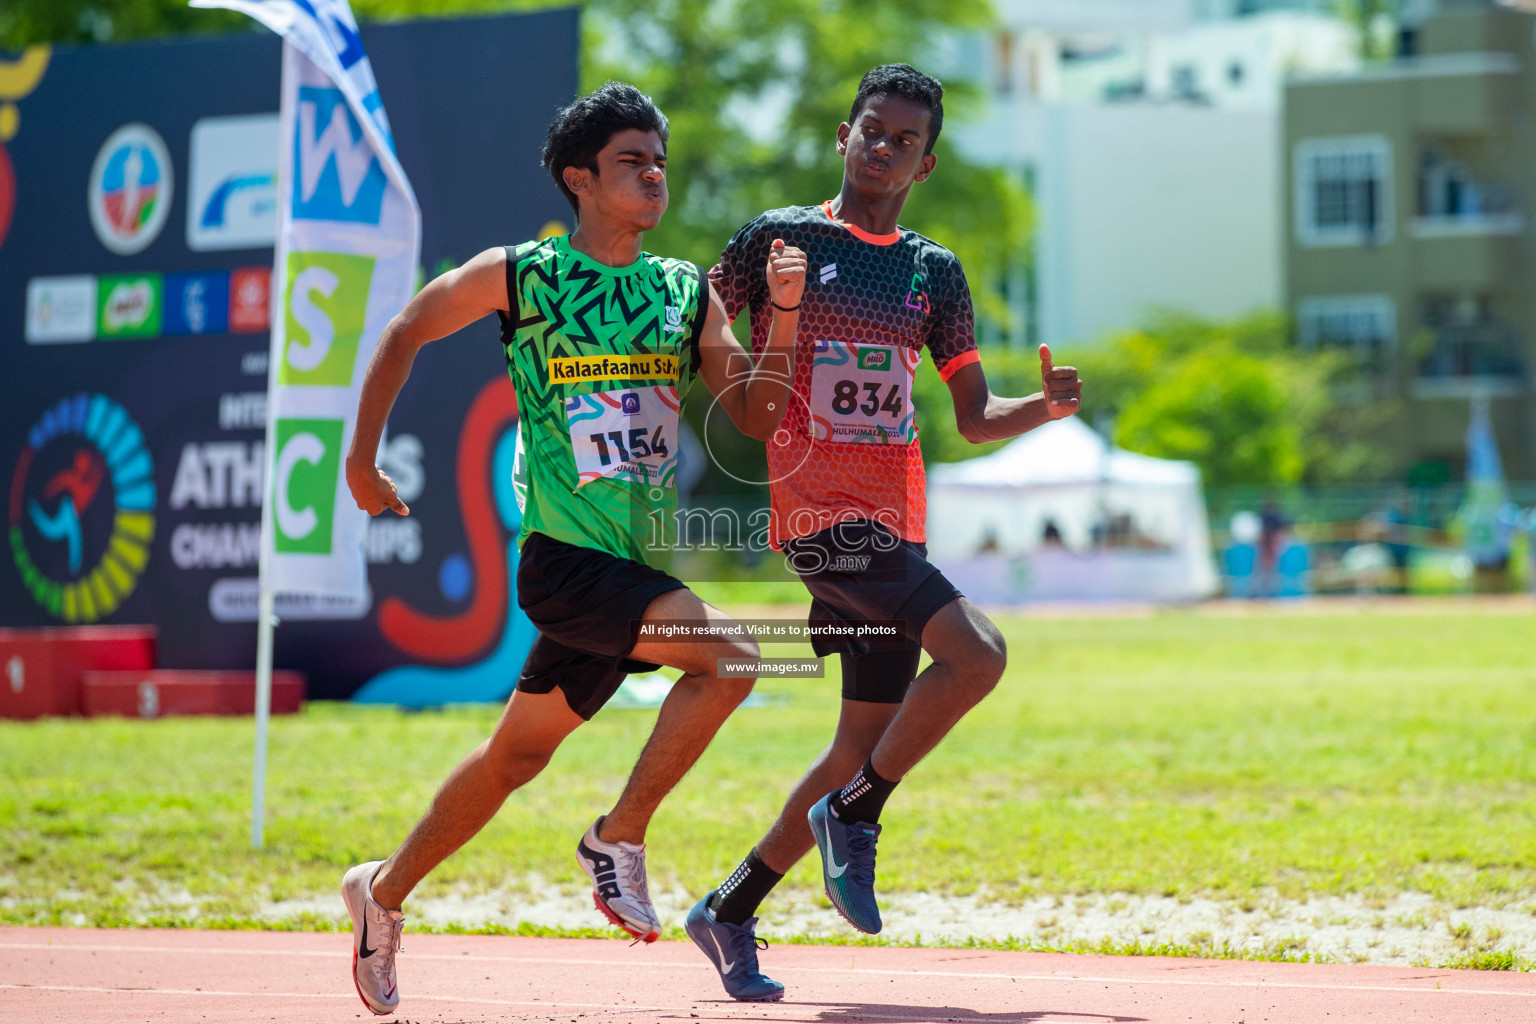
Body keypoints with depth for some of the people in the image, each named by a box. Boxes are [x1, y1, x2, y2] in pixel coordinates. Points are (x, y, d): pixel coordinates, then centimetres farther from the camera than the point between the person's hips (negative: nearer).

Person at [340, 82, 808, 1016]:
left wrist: (783, 314, -7)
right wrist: (363, 459, 11)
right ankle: (620, 837, -10)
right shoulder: (519, 277, -3)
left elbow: (759, 416, 6)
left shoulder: (688, 295, 9)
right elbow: (406, 334, 11)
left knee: (520, 752, 14)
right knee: (727, 654, -24)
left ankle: (387, 891, 32)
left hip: (640, 567, 5)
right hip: (563, 555, -5)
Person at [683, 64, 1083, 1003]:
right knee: (977, 653, -24)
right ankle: (854, 815, -7)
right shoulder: (779, 238, 0)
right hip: (818, 513, -6)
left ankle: (731, 913, 22)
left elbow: (976, 417, 14)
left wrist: (1048, 408, -4)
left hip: (895, 528, 6)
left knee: (868, 748, 9)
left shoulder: (935, 272, 14)